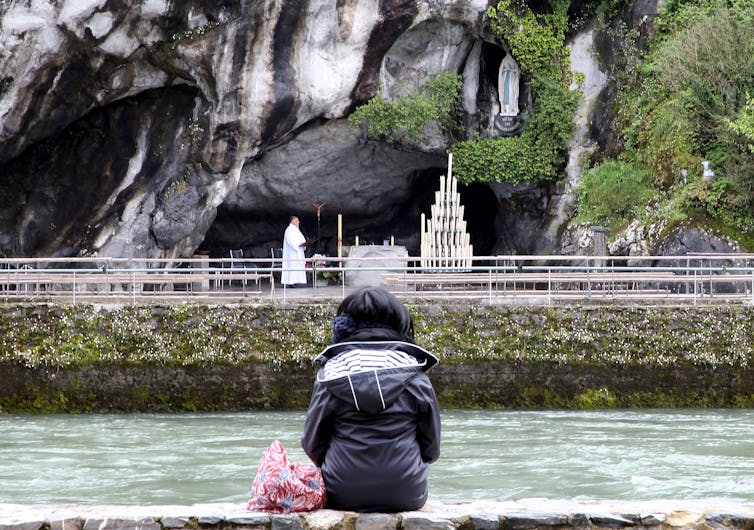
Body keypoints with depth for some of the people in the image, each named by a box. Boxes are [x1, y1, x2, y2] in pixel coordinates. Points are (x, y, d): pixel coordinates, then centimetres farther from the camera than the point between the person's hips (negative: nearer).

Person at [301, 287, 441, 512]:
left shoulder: (330, 374, -2)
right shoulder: (415, 377, -1)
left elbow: (312, 443, 2)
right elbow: (431, 446, 5)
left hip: (342, 496, 0)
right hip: (406, 495, 1)